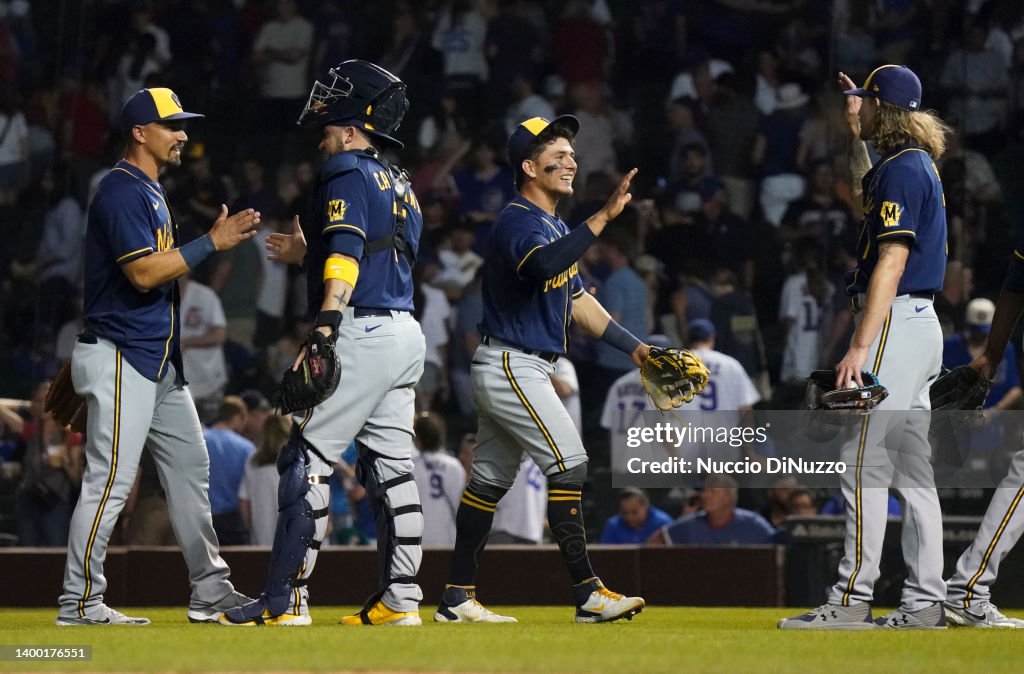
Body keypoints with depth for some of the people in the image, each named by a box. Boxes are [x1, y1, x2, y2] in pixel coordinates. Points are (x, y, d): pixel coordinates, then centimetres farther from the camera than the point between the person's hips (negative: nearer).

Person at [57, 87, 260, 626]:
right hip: (120, 358, -11)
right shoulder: (122, 190, -14)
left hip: (159, 360, 11)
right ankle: (79, 603, -5)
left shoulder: (151, 191, 18)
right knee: (110, 480, -9)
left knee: (190, 467, 11)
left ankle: (211, 591, 15)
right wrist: (211, 243, -19)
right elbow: (143, 273, -22)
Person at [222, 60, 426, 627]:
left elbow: (347, 253, -20)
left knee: (307, 460, -7)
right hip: (405, 333, 9)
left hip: (363, 332, -9)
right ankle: (400, 598, 7)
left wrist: (325, 327, -30)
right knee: (390, 467, 9)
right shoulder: (401, 186, 21)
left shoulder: (347, 172, -6)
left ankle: (285, 600, -10)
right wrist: (307, 255, 35)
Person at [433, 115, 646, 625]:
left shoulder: (554, 225, 16)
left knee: (491, 481, 11)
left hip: (522, 369, 10)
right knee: (568, 464, -14)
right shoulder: (519, 223, -17)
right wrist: (603, 218, -45)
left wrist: (632, 346, 16)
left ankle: (457, 599, 14)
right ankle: (588, 593, -16)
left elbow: (576, 298, 21)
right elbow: (546, 265, -40)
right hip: (510, 367, -10)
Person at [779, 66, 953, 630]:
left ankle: (853, 599, -13)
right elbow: (865, 191, 41)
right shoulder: (915, 164, 16)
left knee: (864, 459, -11)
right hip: (920, 324, 10)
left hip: (895, 323, -10)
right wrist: (856, 130, 36)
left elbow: (891, 264, -22)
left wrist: (860, 347, -26)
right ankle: (924, 602, 9)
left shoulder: (903, 171, -14)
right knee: (913, 467, 9)